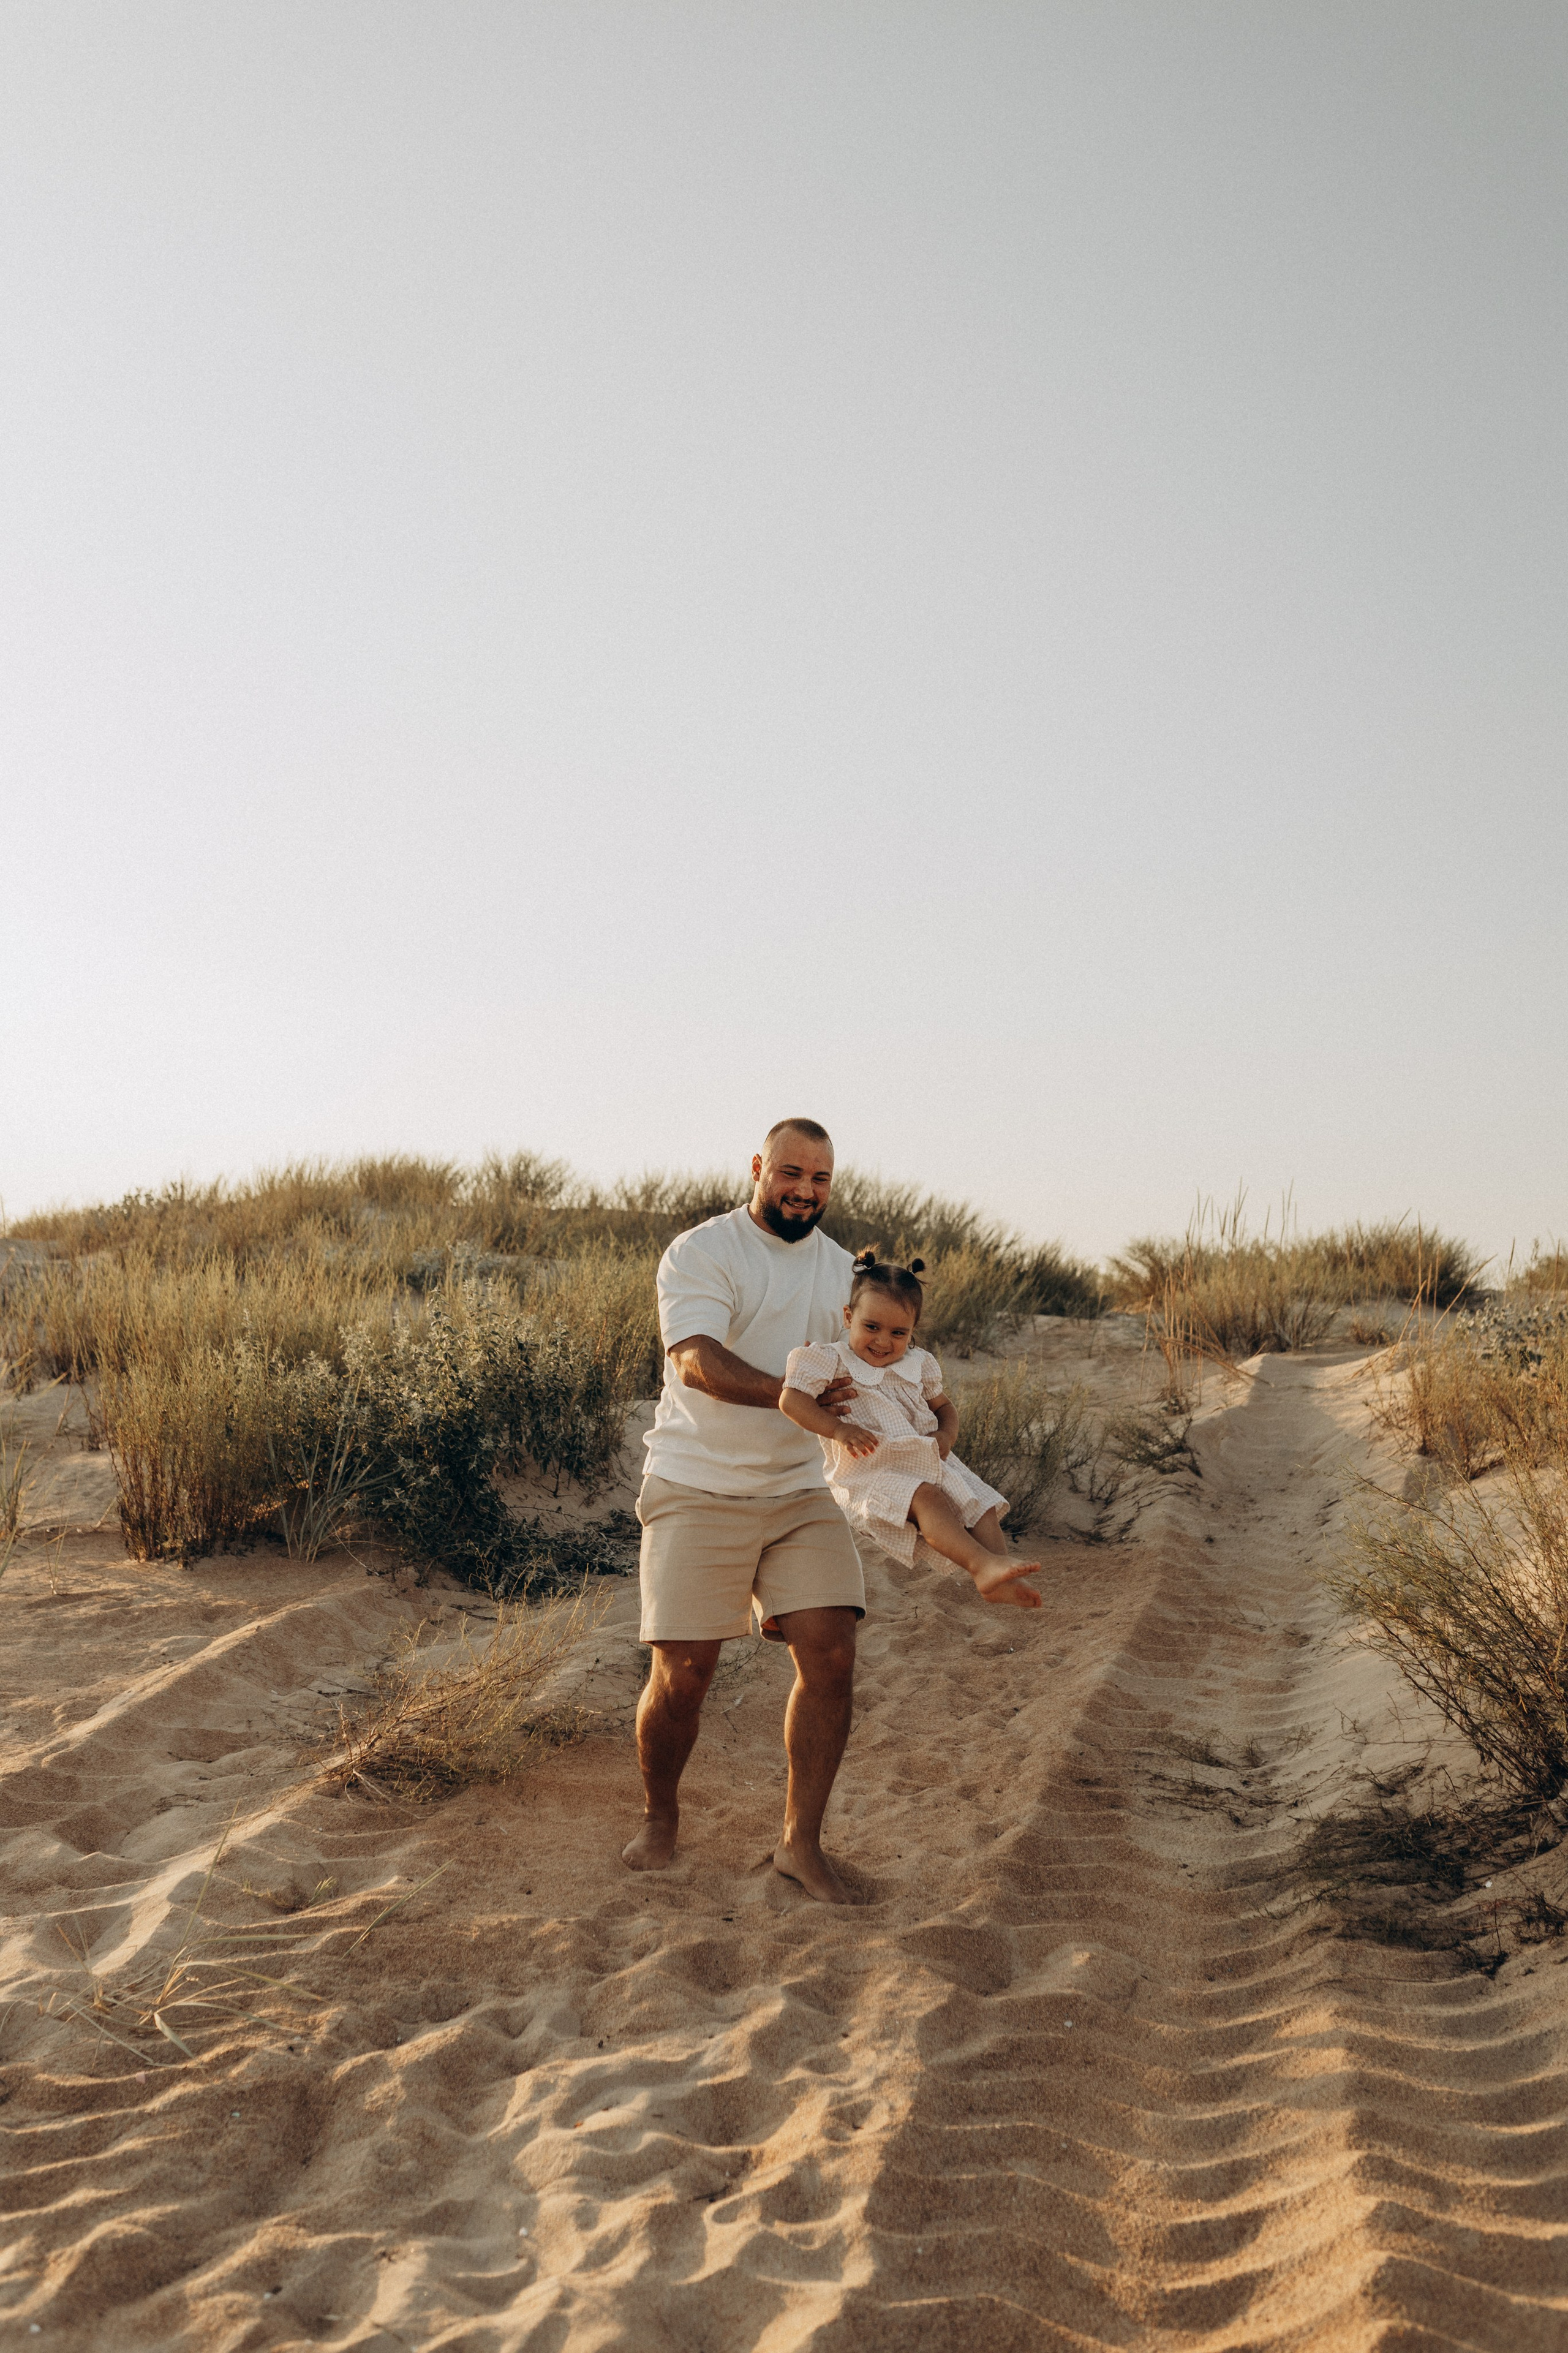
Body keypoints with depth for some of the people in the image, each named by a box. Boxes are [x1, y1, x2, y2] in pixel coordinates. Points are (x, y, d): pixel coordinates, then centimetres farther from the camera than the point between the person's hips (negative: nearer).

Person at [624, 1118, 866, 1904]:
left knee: (831, 1655, -7)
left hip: (803, 1493, 5)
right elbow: (697, 1358, -22)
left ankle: (801, 1842, 7)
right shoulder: (699, 1252, -7)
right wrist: (789, 1394, -36)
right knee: (683, 1671, -5)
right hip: (699, 1492, -5)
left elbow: (866, 1367, 21)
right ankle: (659, 1819, 22)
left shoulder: (842, 1270, 13)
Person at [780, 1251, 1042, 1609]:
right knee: (926, 1498, -33)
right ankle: (981, 1564, -47)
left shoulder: (918, 1366, 13)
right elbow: (791, 1399, -15)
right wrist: (838, 1430, -25)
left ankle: (998, 1580, -20)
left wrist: (946, 1435, 3)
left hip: (925, 1462, 7)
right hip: (867, 1474, -7)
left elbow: (944, 1406, 27)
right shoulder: (833, 1360, -4)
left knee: (981, 1506, -9)